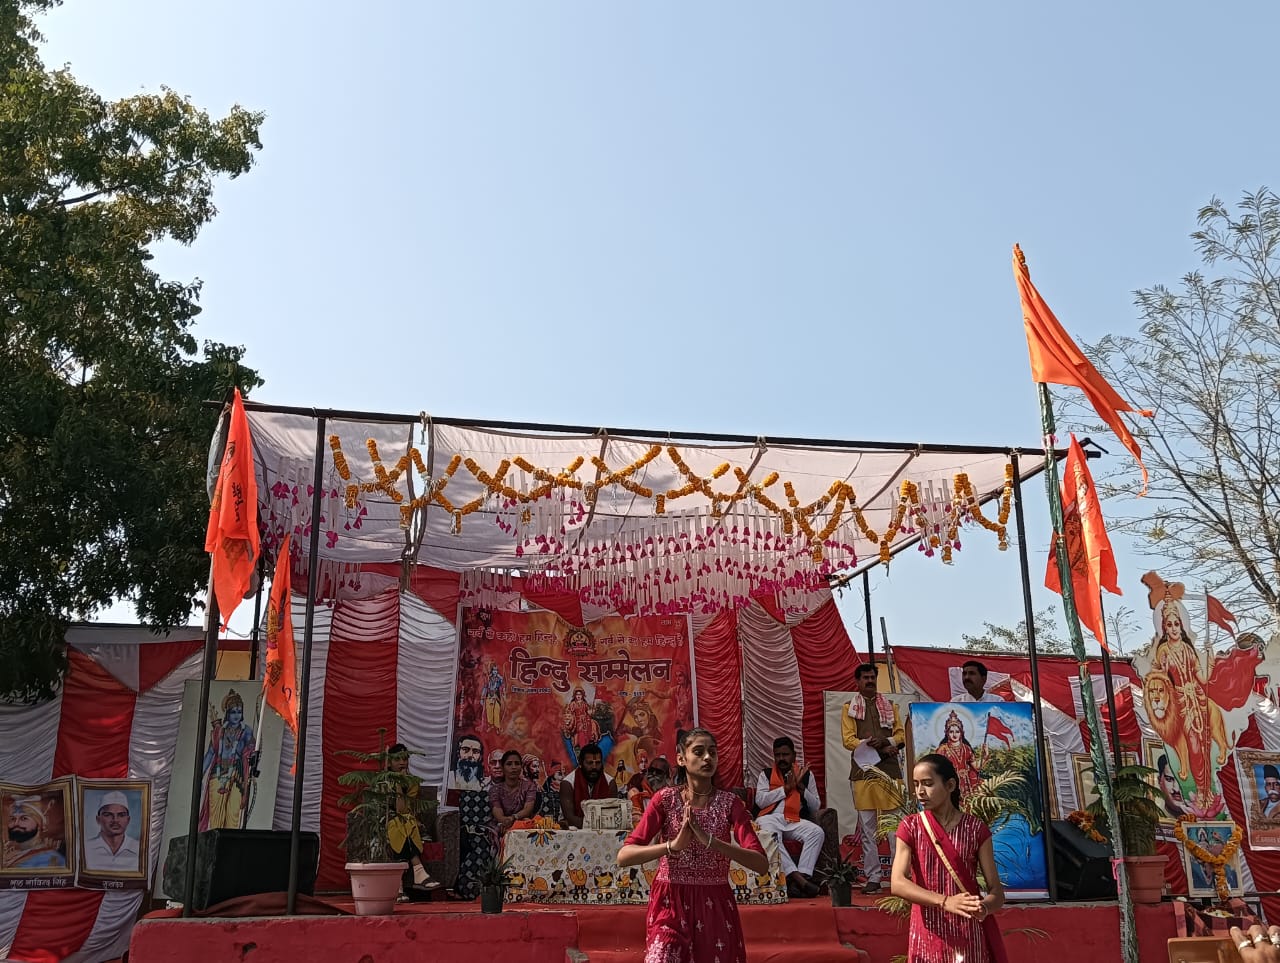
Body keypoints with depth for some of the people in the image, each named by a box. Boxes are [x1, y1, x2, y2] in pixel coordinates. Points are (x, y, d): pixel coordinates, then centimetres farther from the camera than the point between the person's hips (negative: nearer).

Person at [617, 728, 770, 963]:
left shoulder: (730, 803, -2)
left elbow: (762, 864, -15)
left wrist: (710, 840, -27)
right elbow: (623, 856, -13)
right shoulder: (666, 799, -4)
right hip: (671, 904, -1)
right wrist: (673, 845, -29)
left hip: (715, 906, 2)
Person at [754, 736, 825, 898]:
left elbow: (816, 808, 13)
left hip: (795, 821, 2)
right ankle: (796, 876, -41)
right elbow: (760, 801, 0)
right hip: (770, 818, -2)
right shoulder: (766, 775, 16)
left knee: (817, 832, -29)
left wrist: (801, 787, -2)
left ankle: (803, 875, -36)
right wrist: (786, 788, -3)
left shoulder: (806, 775, 17)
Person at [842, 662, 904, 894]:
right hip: (863, 770, -1)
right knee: (867, 827, 1)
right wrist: (872, 747, -13)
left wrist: (887, 742, -11)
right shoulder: (849, 708, 10)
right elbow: (848, 739, 0)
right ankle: (873, 877, 5)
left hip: (890, 769, 1)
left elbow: (901, 734, 10)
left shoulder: (890, 706, 17)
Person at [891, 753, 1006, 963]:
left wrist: (983, 907, -24)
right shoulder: (910, 827, -2)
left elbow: (997, 891, -2)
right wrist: (945, 902, -27)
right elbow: (898, 883, -14)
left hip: (969, 936, 0)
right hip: (928, 935, 0)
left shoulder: (976, 829, -1)